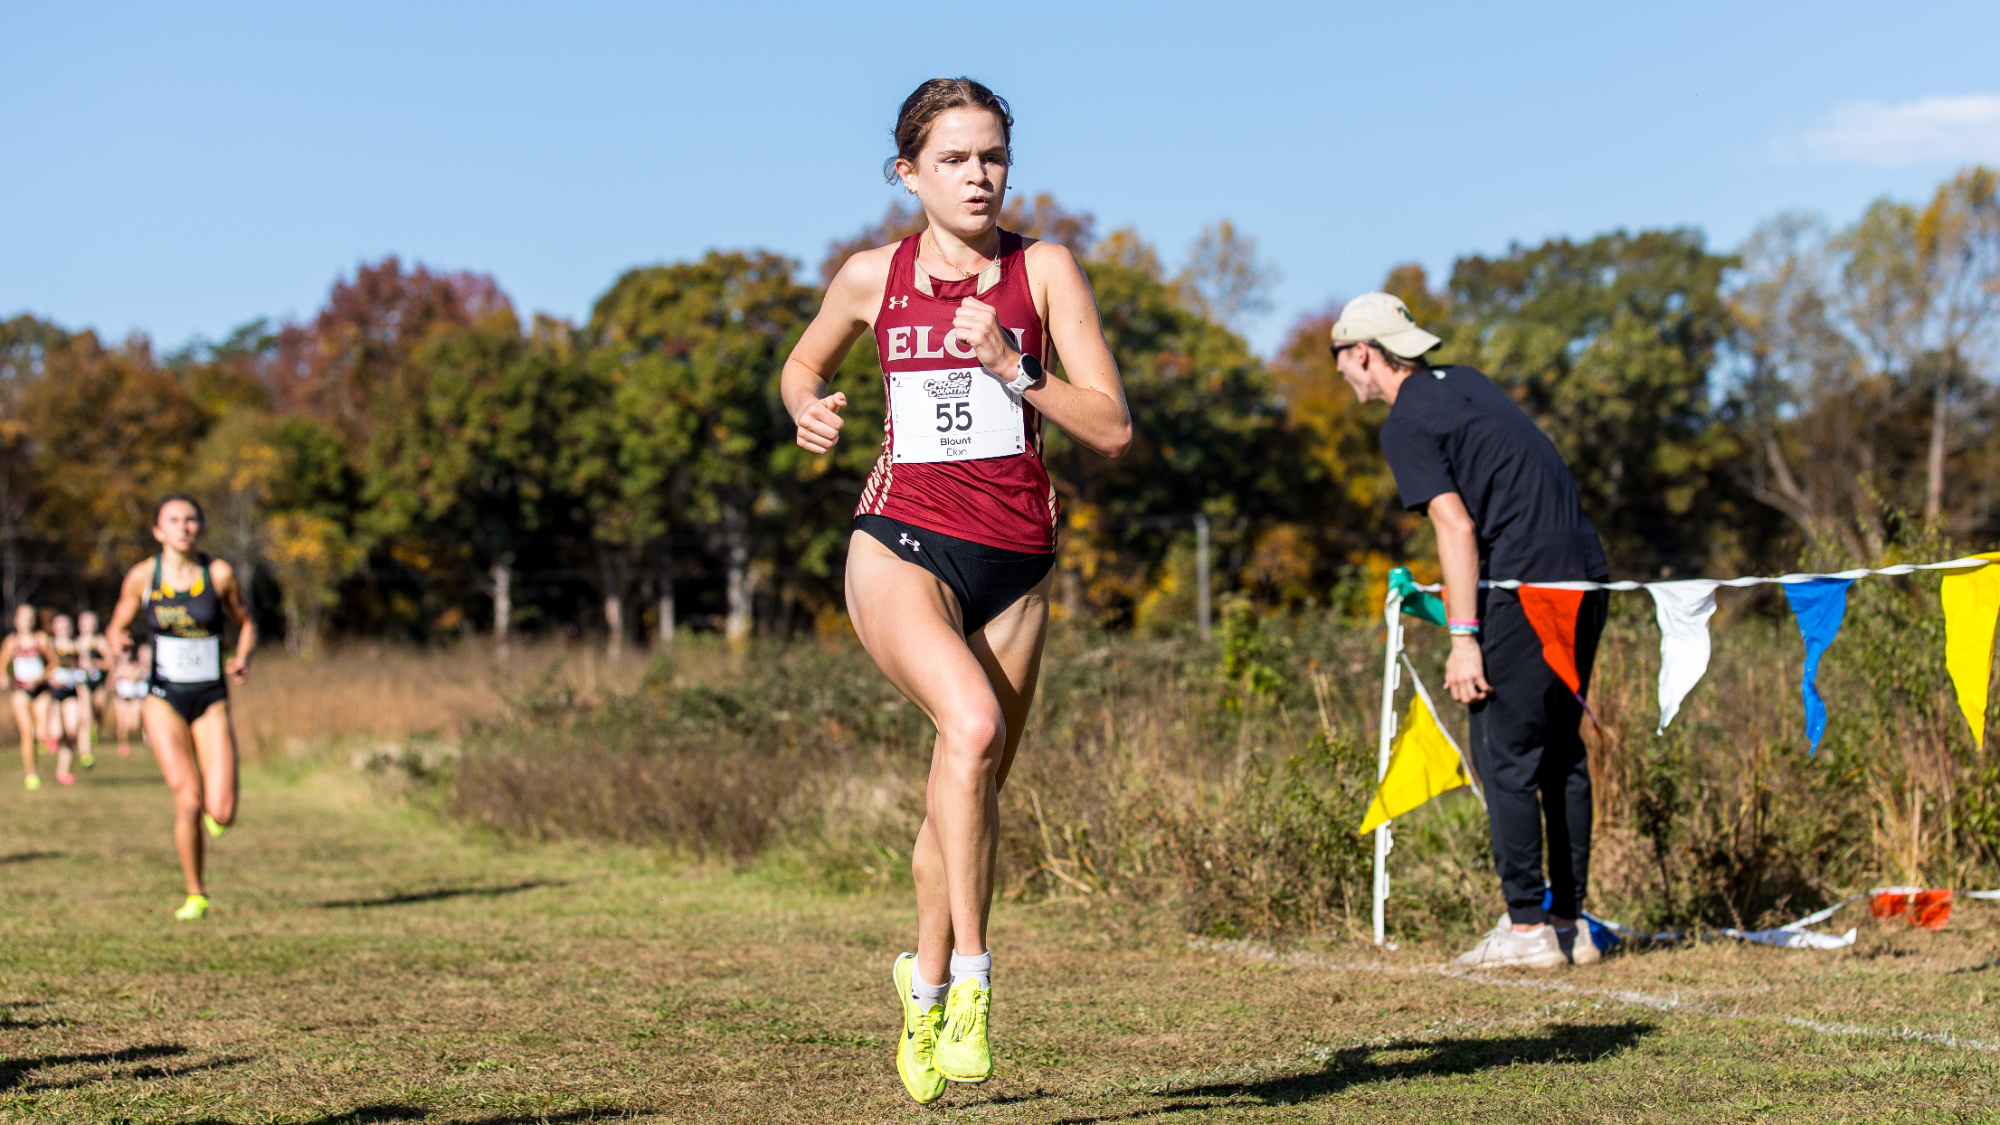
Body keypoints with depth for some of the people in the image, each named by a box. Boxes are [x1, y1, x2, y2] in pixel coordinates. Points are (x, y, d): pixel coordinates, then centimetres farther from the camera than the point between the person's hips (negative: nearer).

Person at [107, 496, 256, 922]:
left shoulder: (219, 574, -2)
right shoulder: (141, 576, -1)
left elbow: (245, 624, 12)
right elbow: (118, 627, 11)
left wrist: (242, 659, -8)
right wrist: (119, 643, -12)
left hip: (211, 700, 0)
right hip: (164, 699, 0)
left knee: (221, 815, -11)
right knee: (188, 802, -15)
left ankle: (213, 803, 29)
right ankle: (195, 895, 7)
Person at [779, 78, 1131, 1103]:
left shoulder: (1043, 271, 0)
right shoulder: (873, 277, 3)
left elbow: (1113, 429, -5)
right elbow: (803, 365, 23)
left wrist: (1011, 368, -17)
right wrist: (808, 409, 0)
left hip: (1013, 562, 2)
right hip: (902, 545, -2)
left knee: (973, 789, 9)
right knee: (973, 722, -29)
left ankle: (925, 986, 33)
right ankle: (969, 977, -21)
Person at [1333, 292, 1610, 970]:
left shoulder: (1406, 425, -7)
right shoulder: (1464, 382, 19)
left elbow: (1456, 528, -15)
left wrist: (1463, 639, -17)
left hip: (1528, 587, -9)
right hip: (1585, 574, 9)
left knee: (1504, 754, -2)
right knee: (1561, 750, 13)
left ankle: (1528, 927, -2)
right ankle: (1569, 923, 16)